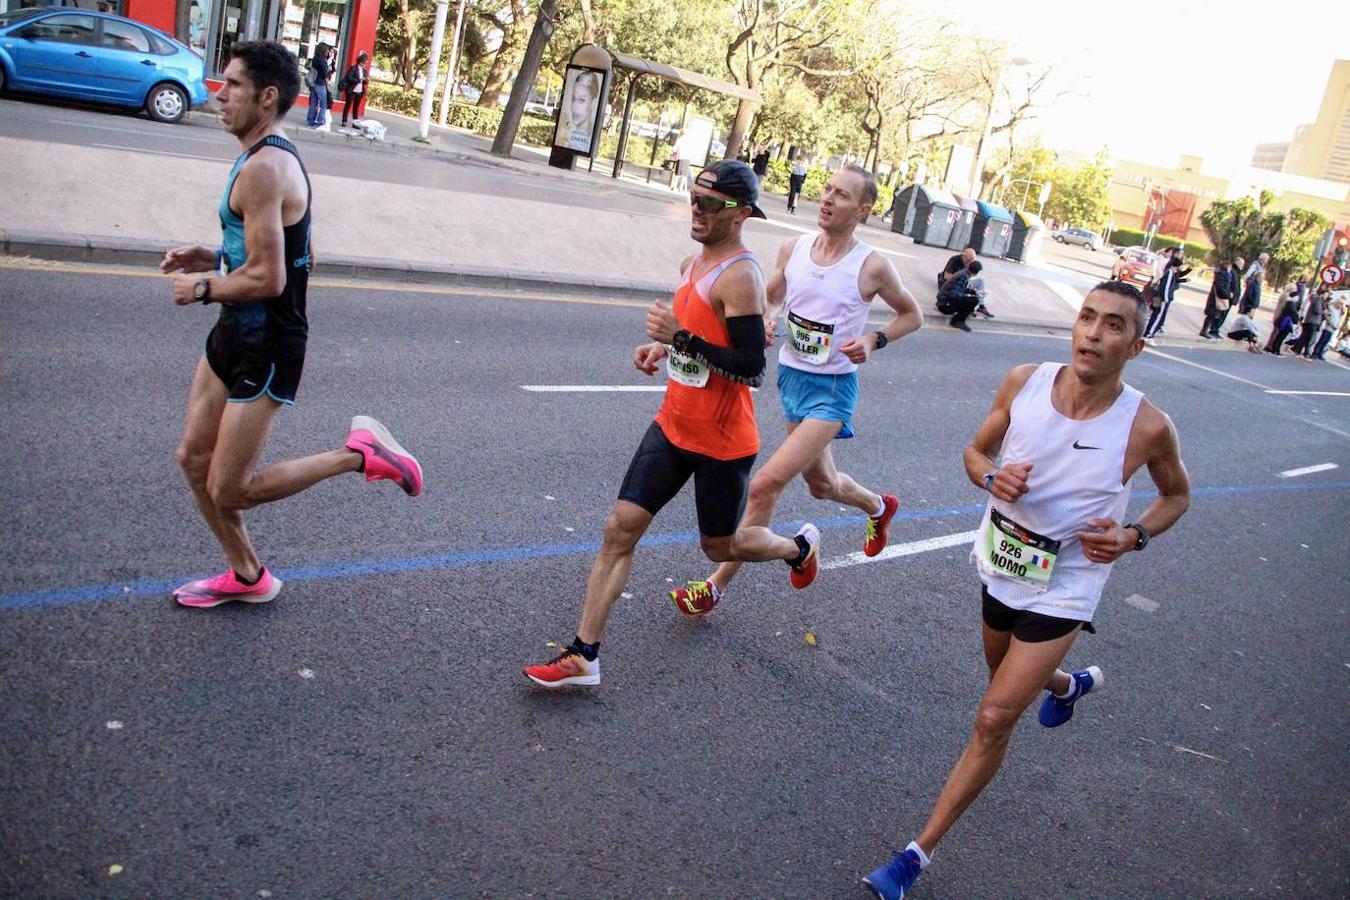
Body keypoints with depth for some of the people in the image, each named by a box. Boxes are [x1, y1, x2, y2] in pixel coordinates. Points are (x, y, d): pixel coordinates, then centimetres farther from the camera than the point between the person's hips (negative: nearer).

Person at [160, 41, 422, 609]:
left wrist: (202, 289, -11)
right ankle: (247, 576, 31)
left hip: (265, 348, -10)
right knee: (194, 459, 16)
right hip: (237, 333, 10)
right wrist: (213, 260, 10)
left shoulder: (263, 169, -22)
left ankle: (359, 453, 7)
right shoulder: (274, 159, 10)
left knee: (229, 490, -1)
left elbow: (267, 279, -28)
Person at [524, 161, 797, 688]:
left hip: (722, 442, -7)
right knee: (621, 527, -1)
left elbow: (751, 368, -25)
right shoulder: (693, 265, 7)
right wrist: (664, 345, 5)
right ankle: (583, 657, 4)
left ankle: (798, 548, 45)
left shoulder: (739, 277, -21)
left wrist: (683, 338, -30)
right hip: (673, 427, 8)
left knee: (720, 546, 12)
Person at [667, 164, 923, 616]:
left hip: (832, 389, -6)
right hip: (791, 376, 6)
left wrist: (874, 340, -15)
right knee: (822, 484, 23)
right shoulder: (793, 248, -2)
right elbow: (772, 298, 15)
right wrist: (767, 322, -7)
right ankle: (879, 506, 57)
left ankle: (716, 587, -2)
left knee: (768, 482, -17)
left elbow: (912, 315, 2)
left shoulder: (872, 267, -14)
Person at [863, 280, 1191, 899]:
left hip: (1062, 591, -4)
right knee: (1007, 673, 29)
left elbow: (1177, 495, 2)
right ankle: (1069, 684, 66)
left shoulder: (1147, 427, -19)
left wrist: (1133, 536, -18)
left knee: (994, 718, -9)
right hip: (1000, 567, 5)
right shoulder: (1024, 384, -13)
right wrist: (993, 477, -22)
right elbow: (975, 452, 2)